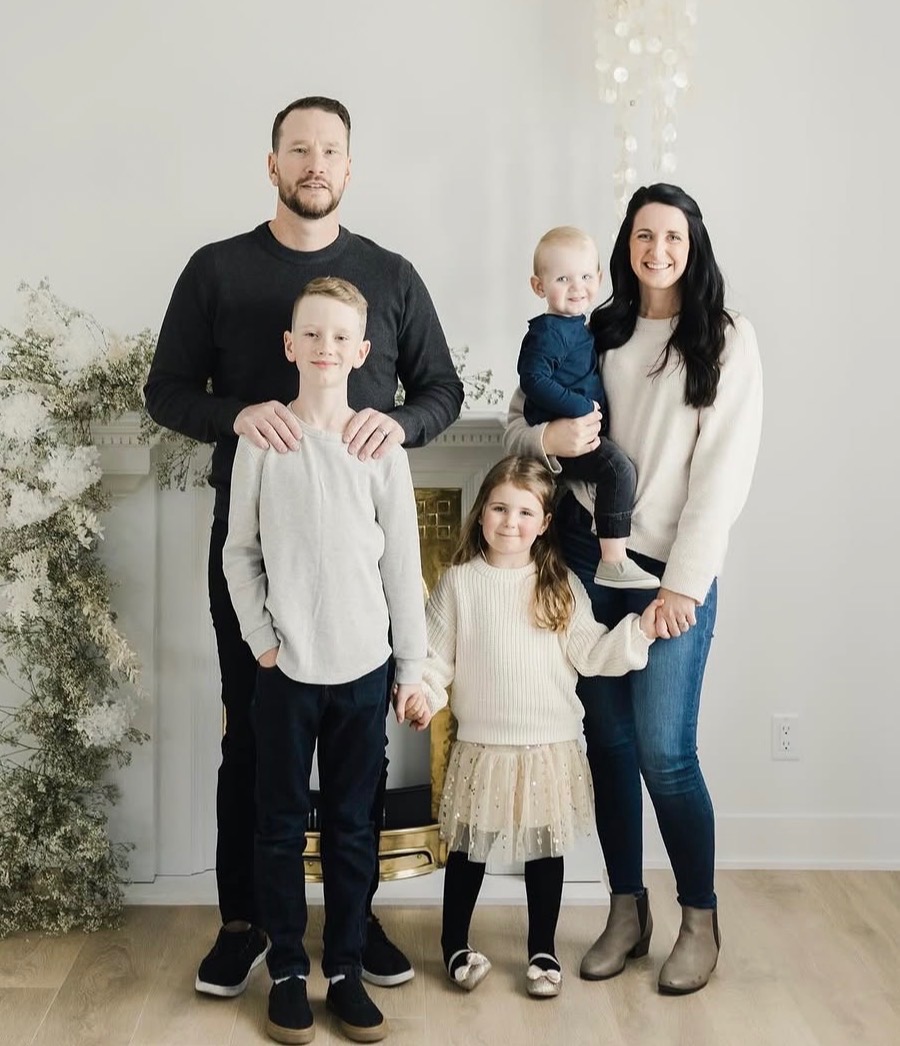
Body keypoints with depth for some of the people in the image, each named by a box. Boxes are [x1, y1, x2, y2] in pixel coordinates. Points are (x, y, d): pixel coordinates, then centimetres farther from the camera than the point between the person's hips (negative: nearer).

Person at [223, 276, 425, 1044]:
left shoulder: (382, 447, 0)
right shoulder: (262, 441, -2)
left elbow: (402, 563, 2)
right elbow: (240, 553, 3)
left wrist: (414, 665, 3)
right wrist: (260, 638, -5)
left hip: (363, 666, 1)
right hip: (285, 665, -1)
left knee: (353, 827, 9)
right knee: (283, 825, 7)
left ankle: (346, 970, 21)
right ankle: (288, 972, 19)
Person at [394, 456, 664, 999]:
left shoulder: (562, 586, 1)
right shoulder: (460, 583, -3)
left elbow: (591, 654, -1)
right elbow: (435, 654, -1)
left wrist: (639, 630, -11)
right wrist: (420, 693, -17)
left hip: (551, 749, 1)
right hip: (481, 747, -1)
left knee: (546, 850, 12)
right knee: (469, 849, 11)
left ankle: (543, 950, 29)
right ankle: (455, 943, 31)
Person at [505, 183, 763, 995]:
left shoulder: (728, 341, -1)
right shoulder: (597, 332, 9)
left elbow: (724, 470, -7)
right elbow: (518, 423, 12)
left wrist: (684, 582, -12)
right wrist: (550, 437, -12)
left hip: (672, 568, -3)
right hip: (590, 552, 4)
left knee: (664, 750, -5)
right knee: (607, 738, 8)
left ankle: (701, 922, 14)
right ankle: (627, 912, 23)